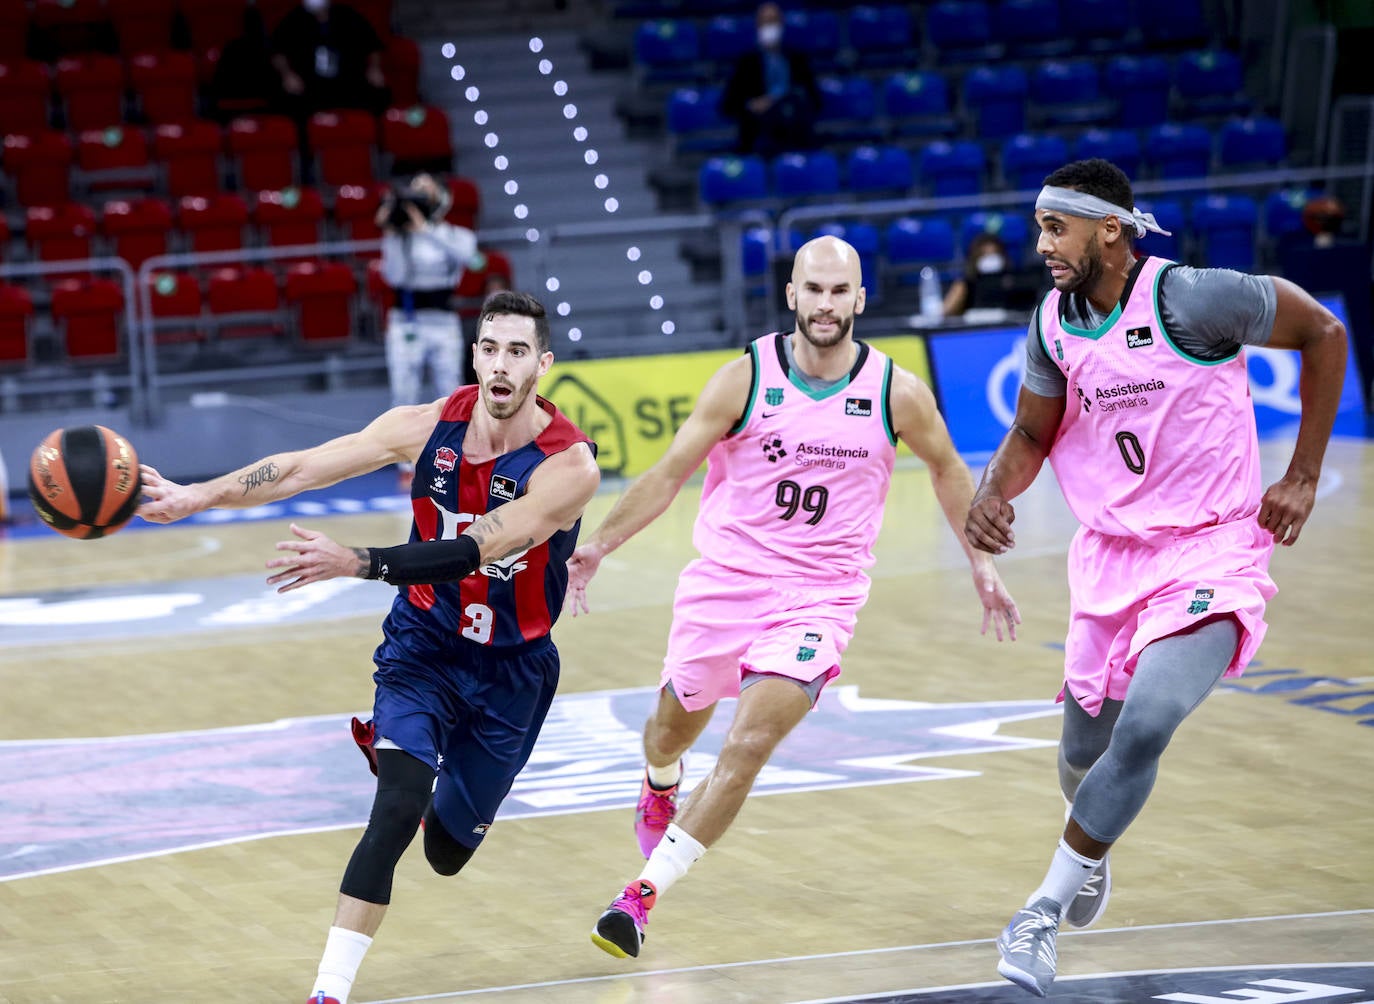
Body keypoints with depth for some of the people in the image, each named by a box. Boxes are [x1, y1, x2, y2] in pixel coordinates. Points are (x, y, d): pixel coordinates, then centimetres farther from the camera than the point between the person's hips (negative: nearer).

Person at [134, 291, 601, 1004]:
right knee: (397, 809, -24)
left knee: (447, 854, 12)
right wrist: (198, 496, -24)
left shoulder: (568, 464, -25)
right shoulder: (430, 426, -13)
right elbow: (301, 469, -12)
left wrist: (353, 563, -45)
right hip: (424, 643, 1)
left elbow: (474, 551, -36)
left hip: (510, 669, 0)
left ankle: (389, 747, 43)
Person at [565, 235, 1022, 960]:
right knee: (674, 727, 19)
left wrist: (981, 565, 17)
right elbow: (671, 472, -2)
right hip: (726, 578, 1)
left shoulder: (896, 394, -6)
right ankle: (660, 789, 59)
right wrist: (599, 544, -8)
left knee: (748, 745, -20)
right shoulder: (745, 379, -8)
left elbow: (947, 470, 13)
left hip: (819, 597, -1)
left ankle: (644, 893, -14)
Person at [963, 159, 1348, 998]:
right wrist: (993, 493, -9)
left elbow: (1324, 333, -7)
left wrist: (1303, 478, -5)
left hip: (1214, 546, -6)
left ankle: (1044, 915, -13)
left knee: (1143, 728, -24)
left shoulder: (1191, 299, -20)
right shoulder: (1055, 324, -2)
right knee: (1085, 746, 12)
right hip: (1112, 551, 6)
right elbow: (1033, 434, 14)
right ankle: (1092, 850, 48)